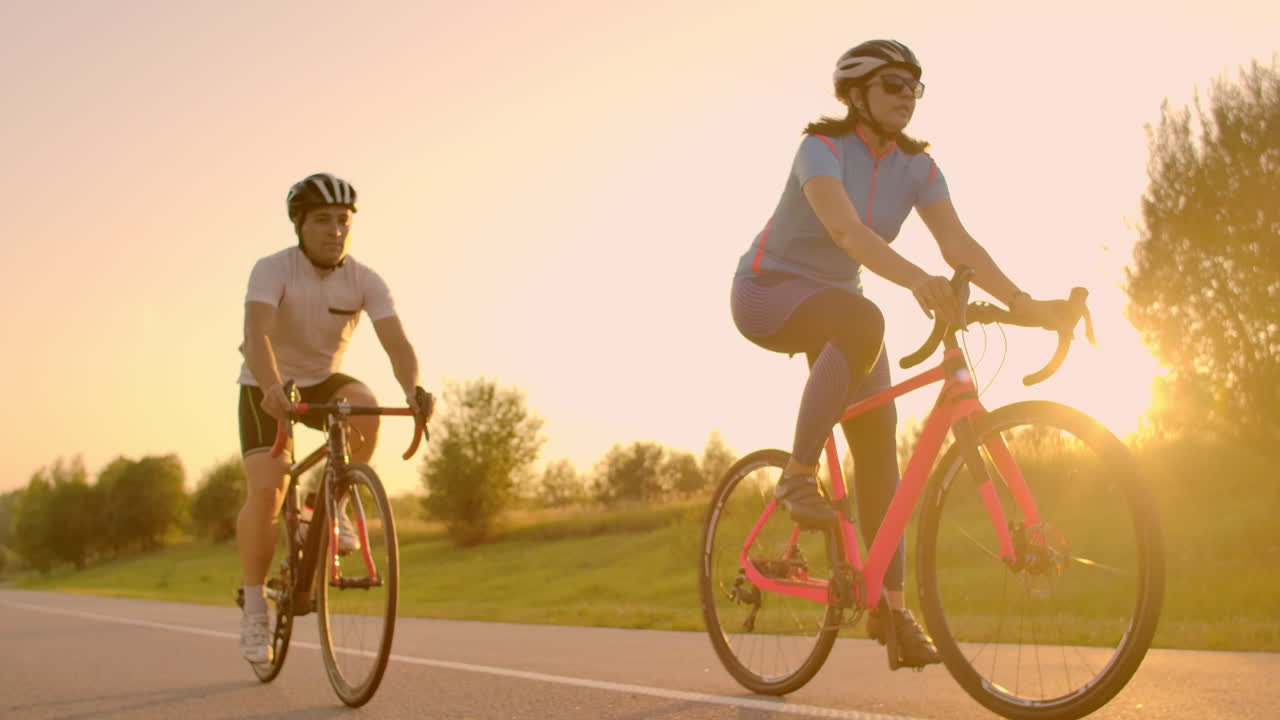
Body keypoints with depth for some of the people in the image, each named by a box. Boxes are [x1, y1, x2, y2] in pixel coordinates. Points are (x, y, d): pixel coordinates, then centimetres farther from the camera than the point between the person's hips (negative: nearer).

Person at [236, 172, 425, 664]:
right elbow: (257, 334, -38)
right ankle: (254, 609, -3)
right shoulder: (273, 270, -22)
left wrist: (413, 390, -47)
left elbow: (396, 342, -26)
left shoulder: (365, 282, -15)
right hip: (266, 388, -2)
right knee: (266, 490, -19)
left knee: (365, 406, -32)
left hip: (322, 382, 3)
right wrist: (273, 389, -57)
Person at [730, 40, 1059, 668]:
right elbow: (844, 228, -39)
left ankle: (891, 606, -2)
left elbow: (958, 243, -14)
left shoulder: (915, 166, -3)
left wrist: (1020, 301, -29)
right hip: (768, 291, -6)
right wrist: (915, 279, -55)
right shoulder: (821, 148, -21)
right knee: (864, 322, -38)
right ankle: (797, 475, -25)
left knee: (879, 439, -8)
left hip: (834, 299, 6)